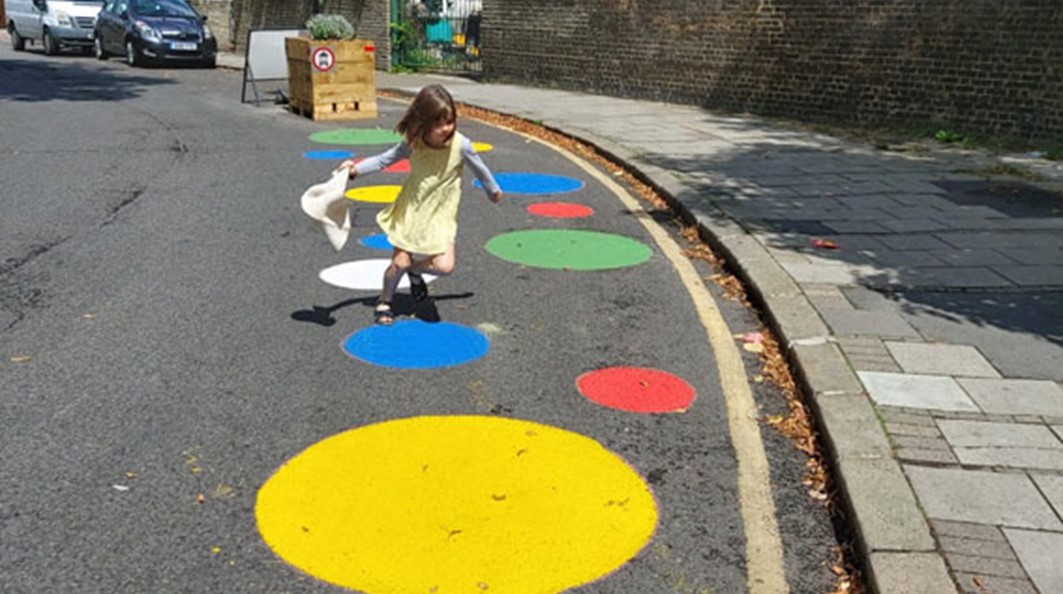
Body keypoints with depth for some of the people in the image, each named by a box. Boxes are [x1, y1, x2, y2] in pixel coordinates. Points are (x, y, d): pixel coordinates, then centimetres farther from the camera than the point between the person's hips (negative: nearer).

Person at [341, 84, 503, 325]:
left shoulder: (460, 145, -19)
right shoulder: (412, 143, -15)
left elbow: (479, 168, -1)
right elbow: (384, 159, -2)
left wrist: (494, 191, 16)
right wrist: (356, 169, -17)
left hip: (440, 215, 0)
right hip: (410, 210, 1)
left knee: (445, 265, -16)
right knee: (400, 262, -1)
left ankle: (415, 270, 18)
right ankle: (384, 302, 27)